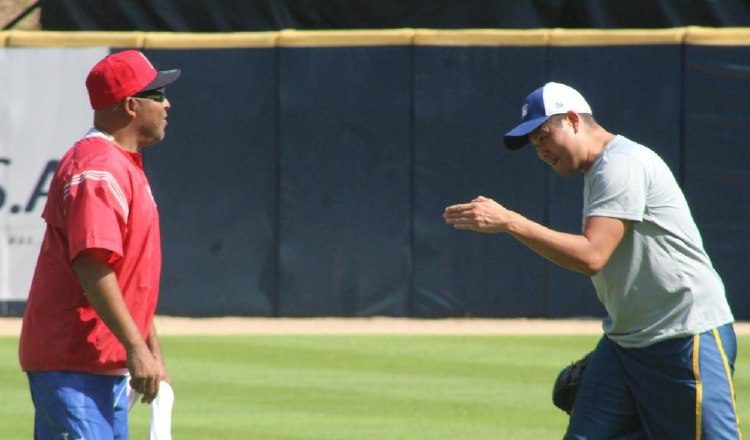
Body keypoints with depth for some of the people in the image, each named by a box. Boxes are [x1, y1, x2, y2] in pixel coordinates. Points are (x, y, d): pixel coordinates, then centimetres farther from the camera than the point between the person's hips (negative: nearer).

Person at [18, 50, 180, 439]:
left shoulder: (125, 167, 19)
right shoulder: (97, 168, -15)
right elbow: (91, 265, -25)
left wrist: (153, 354, 24)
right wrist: (136, 348, -26)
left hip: (110, 366, 11)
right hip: (71, 362, -11)